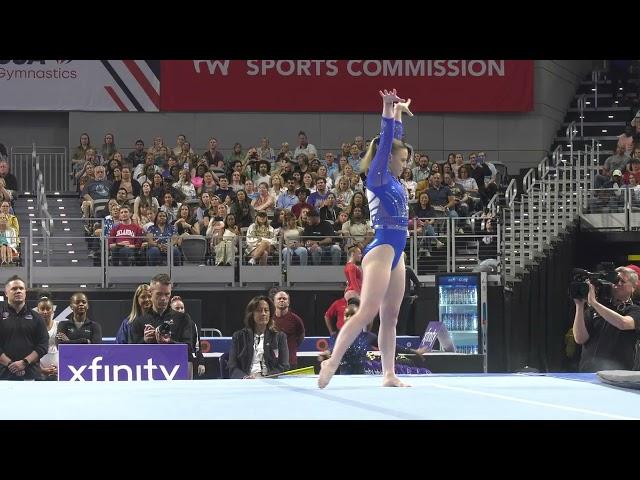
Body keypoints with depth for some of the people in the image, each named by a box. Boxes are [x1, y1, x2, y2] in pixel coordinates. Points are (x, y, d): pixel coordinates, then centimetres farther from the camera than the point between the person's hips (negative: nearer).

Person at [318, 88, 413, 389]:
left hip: (395, 253, 9)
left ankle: (389, 375, 5)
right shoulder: (377, 177, -6)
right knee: (367, 313, -15)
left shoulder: (393, 180, 15)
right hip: (381, 251, -9)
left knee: (390, 317, 6)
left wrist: (398, 114, 33)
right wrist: (388, 112, -16)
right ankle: (332, 362, -16)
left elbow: (395, 140, 27)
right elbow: (385, 142, -14)